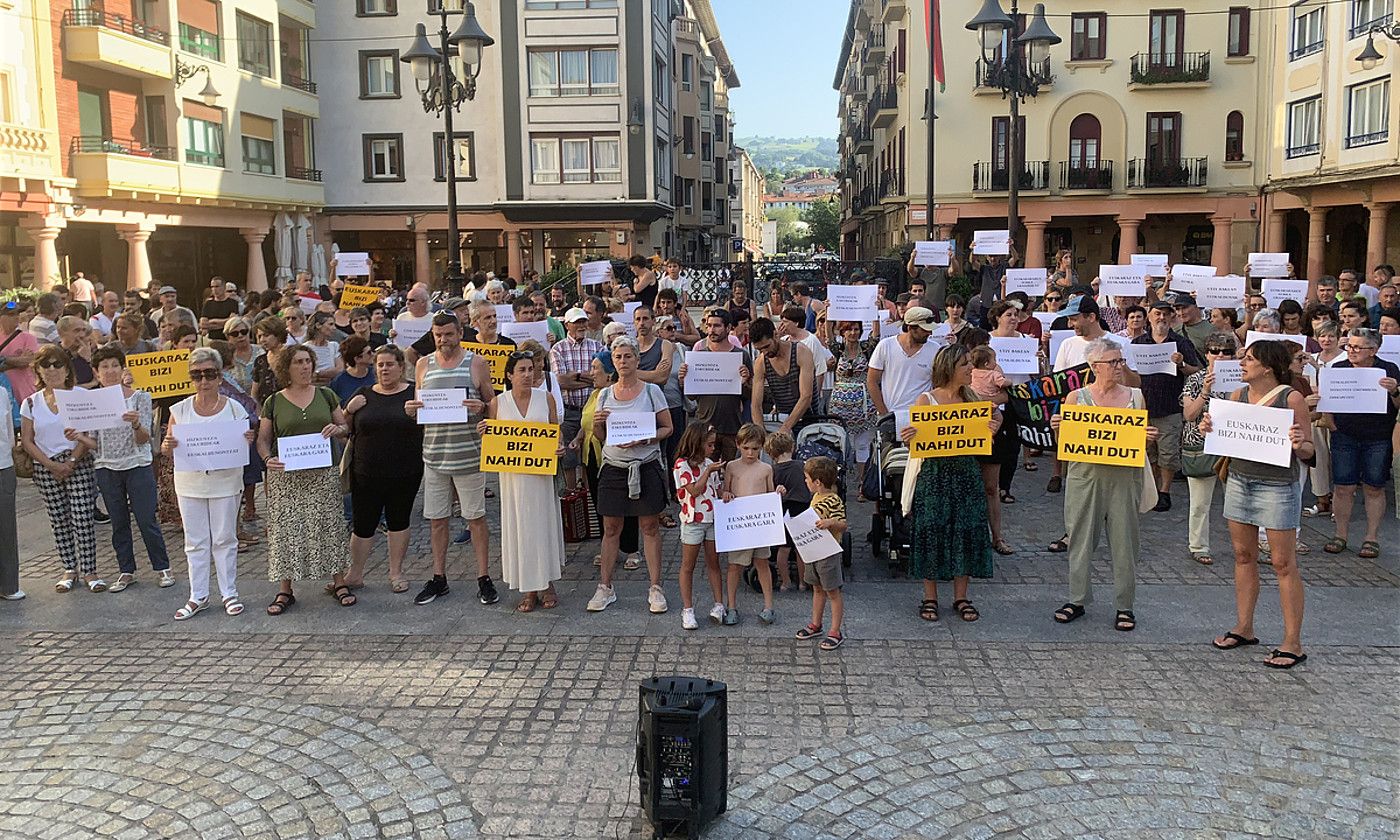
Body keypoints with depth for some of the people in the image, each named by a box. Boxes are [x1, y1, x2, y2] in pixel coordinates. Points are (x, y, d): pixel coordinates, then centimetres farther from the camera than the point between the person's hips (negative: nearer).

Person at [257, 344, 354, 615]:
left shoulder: (326, 395, 8)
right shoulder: (274, 402, 4)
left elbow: (347, 427, 13)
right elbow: (263, 439, 6)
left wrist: (337, 429, -11)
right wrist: (268, 458, -14)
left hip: (323, 473, 1)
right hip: (286, 476, -1)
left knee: (328, 525, 3)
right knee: (286, 529, 1)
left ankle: (339, 582, 15)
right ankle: (285, 591, 11)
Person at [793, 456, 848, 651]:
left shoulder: (834, 501, -21)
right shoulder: (816, 497, 7)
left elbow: (843, 525, -24)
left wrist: (830, 523, -41)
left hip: (828, 553, -9)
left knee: (832, 591, 1)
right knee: (817, 589, 19)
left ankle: (836, 632, 8)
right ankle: (815, 624, 31)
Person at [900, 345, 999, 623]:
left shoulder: (971, 398, 6)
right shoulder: (927, 399, -6)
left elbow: (996, 415, 16)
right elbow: (913, 441, -5)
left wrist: (994, 427, -6)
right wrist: (907, 438, -27)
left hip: (966, 472, 4)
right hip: (934, 473, -4)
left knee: (966, 531, 6)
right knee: (931, 530, 0)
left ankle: (961, 597, 19)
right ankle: (930, 598, 14)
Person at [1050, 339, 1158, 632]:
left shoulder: (1135, 397, 7)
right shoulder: (1076, 397, 2)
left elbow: (1143, 440, 13)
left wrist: (1150, 439, -9)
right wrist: (1058, 428, -14)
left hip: (1124, 476, 1)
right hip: (1085, 475, -1)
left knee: (1124, 539, 4)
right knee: (1081, 537, 6)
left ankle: (1124, 605, 15)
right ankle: (1077, 600, 19)